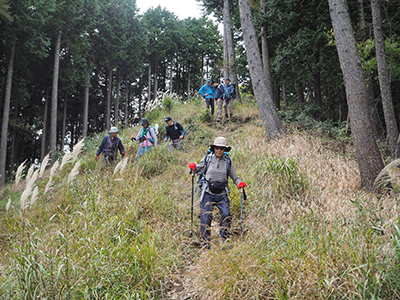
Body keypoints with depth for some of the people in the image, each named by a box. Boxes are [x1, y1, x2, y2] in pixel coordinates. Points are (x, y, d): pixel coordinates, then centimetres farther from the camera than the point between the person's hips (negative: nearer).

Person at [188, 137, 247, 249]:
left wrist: (240, 183, -9)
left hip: (222, 194, 1)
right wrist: (193, 167, -12)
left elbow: (234, 176, 11)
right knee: (205, 217, -9)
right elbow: (198, 169, 10)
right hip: (208, 193, -1)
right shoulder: (208, 158, 2)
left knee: (226, 215, -13)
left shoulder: (228, 161, 5)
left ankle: (223, 242, 4)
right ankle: (206, 243, 3)